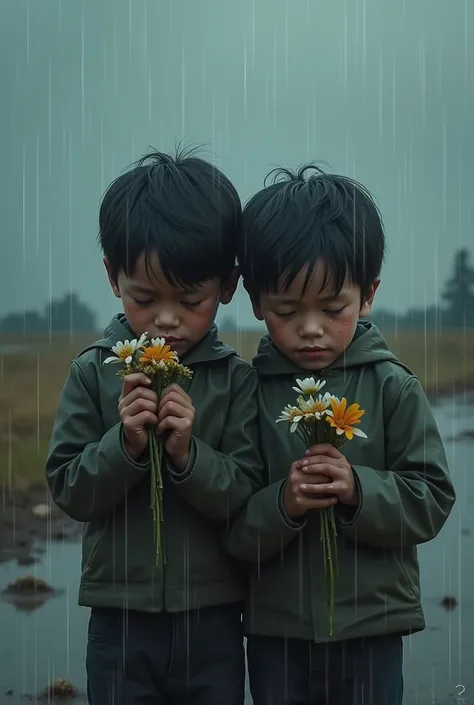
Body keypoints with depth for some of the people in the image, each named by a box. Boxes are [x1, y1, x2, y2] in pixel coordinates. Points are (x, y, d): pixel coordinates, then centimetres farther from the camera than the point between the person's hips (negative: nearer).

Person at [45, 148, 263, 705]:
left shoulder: (235, 380, -4)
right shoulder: (93, 373, -3)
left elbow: (246, 497, -7)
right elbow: (69, 490, -4)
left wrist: (189, 452, -22)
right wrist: (123, 443, -20)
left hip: (213, 622, 0)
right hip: (120, 621, 0)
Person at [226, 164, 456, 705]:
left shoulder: (393, 388, -4)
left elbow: (431, 500, -5)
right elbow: (229, 528, -4)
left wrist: (359, 491, -21)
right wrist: (281, 505, -23)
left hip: (372, 627, 0)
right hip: (274, 632, 0)